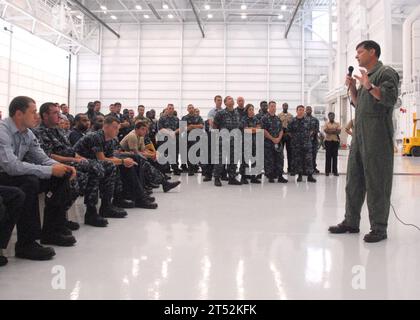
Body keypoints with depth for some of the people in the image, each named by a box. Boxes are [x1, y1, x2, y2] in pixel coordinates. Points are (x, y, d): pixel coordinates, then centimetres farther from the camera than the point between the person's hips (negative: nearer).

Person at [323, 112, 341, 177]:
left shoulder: (337, 124, 13)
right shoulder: (326, 124, 8)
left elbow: (339, 131, -3)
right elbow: (325, 130, -11)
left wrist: (330, 131, -11)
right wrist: (335, 130, -10)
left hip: (336, 141, 1)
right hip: (328, 141, -1)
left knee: (335, 156, 0)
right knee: (328, 156, -2)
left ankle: (335, 171, 4)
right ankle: (327, 171, 1)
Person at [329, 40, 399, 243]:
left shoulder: (386, 73, -2)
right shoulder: (365, 76, 23)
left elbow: (390, 98, -15)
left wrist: (370, 87, -22)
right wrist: (352, 88, 12)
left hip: (377, 137, -8)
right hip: (359, 135, 9)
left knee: (376, 183, -5)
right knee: (354, 180, 9)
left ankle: (379, 228, 3)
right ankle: (351, 222, 18)